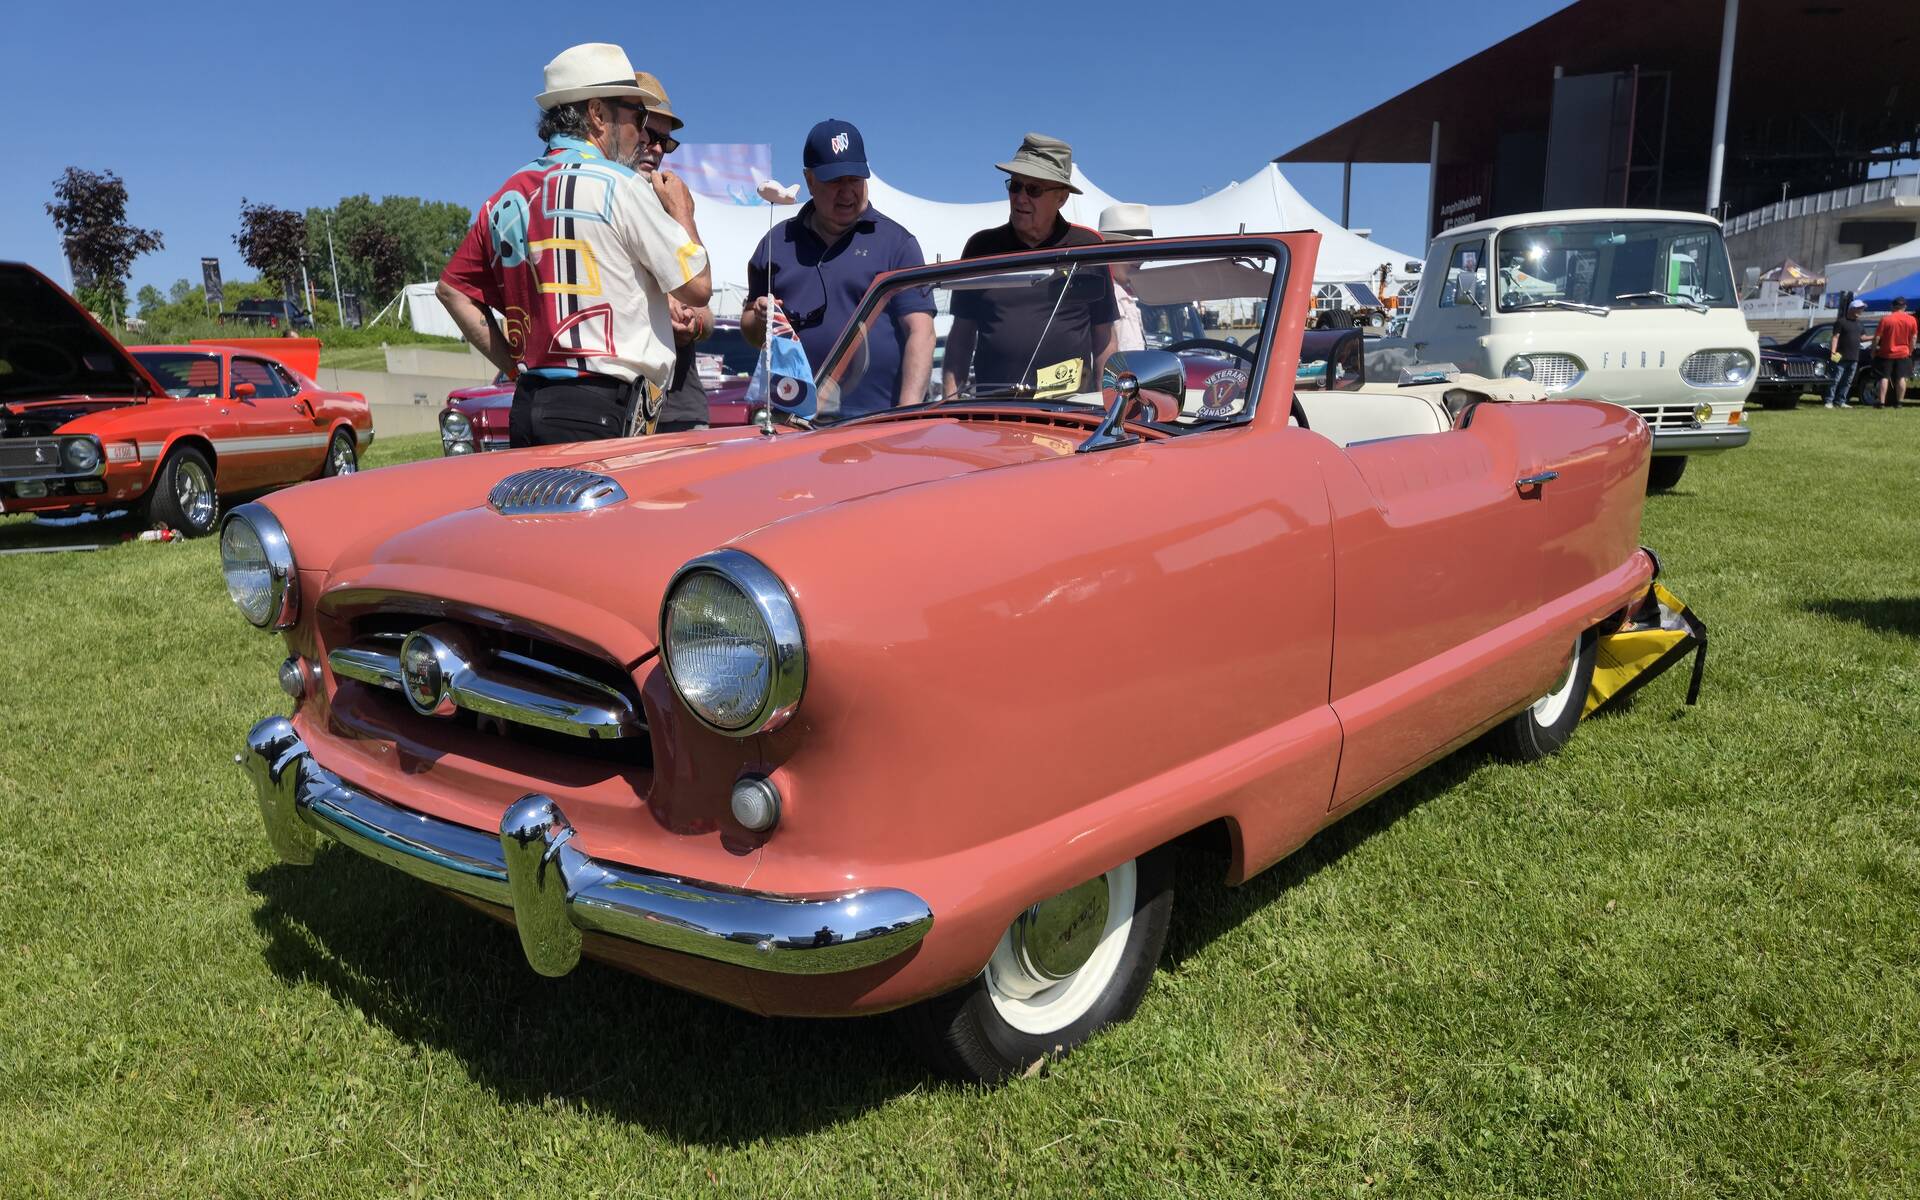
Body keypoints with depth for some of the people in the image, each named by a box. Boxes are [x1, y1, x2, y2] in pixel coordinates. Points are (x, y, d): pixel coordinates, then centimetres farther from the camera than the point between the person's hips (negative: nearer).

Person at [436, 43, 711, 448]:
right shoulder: (618, 184, -6)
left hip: (527, 404, 8)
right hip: (603, 411, -7)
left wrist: (516, 364, 17)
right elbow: (697, 287, -5)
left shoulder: (506, 197, 15)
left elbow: (452, 288, 22)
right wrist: (682, 212, 11)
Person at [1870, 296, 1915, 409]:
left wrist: (1873, 351, 3)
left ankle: (1882, 402, -3)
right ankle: (1898, 403, 2)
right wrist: (1910, 351, 15)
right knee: (1902, 378, 4)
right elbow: (1913, 338, 3)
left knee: (1884, 378, 2)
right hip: (1903, 353, 1)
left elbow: (1877, 337, -9)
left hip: (1886, 353, -1)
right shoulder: (1911, 319, -2)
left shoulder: (1885, 319, -9)